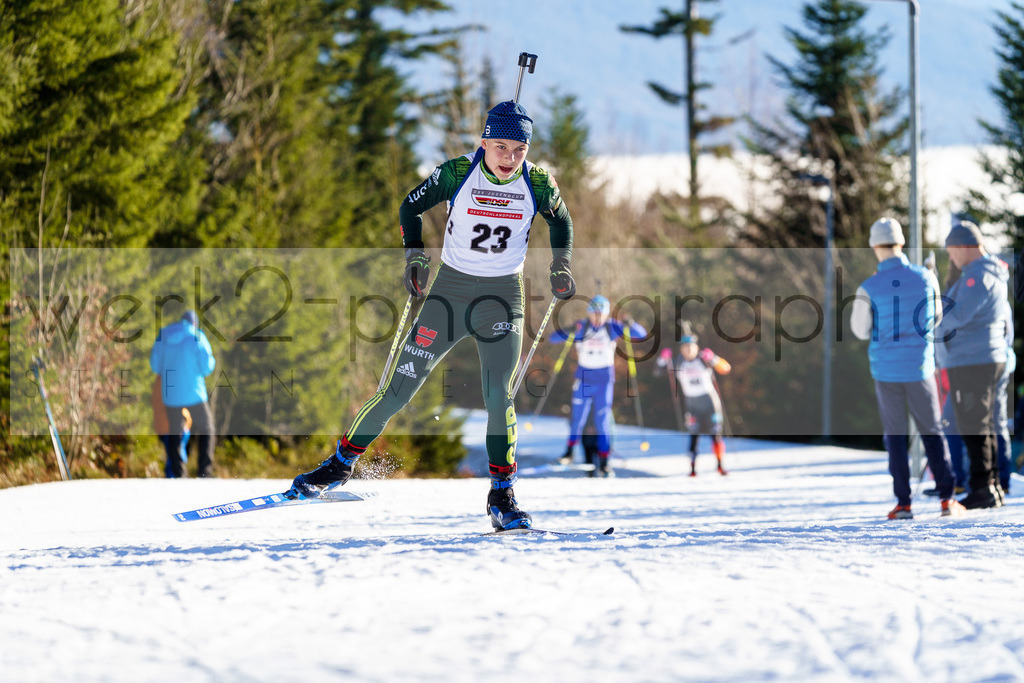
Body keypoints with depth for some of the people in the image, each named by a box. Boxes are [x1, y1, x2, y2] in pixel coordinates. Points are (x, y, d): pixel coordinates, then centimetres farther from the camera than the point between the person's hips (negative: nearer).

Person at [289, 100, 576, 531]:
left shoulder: (538, 184, -9)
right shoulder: (456, 173, -13)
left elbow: (561, 221, 13)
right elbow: (410, 207, 3)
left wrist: (560, 268, 1)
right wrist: (414, 256, -8)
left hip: (502, 298, 0)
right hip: (450, 289, 0)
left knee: (498, 395, -14)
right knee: (398, 389, -1)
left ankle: (502, 496, -1)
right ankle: (341, 464, 15)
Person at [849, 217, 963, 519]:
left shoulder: (869, 288, -11)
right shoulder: (925, 277, -6)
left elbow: (860, 330, 1)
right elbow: (935, 318, 8)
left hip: (886, 369, -1)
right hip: (919, 367, 1)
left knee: (895, 435, 8)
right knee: (932, 432, 10)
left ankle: (903, 502, 3)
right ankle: (946, 498, 4)